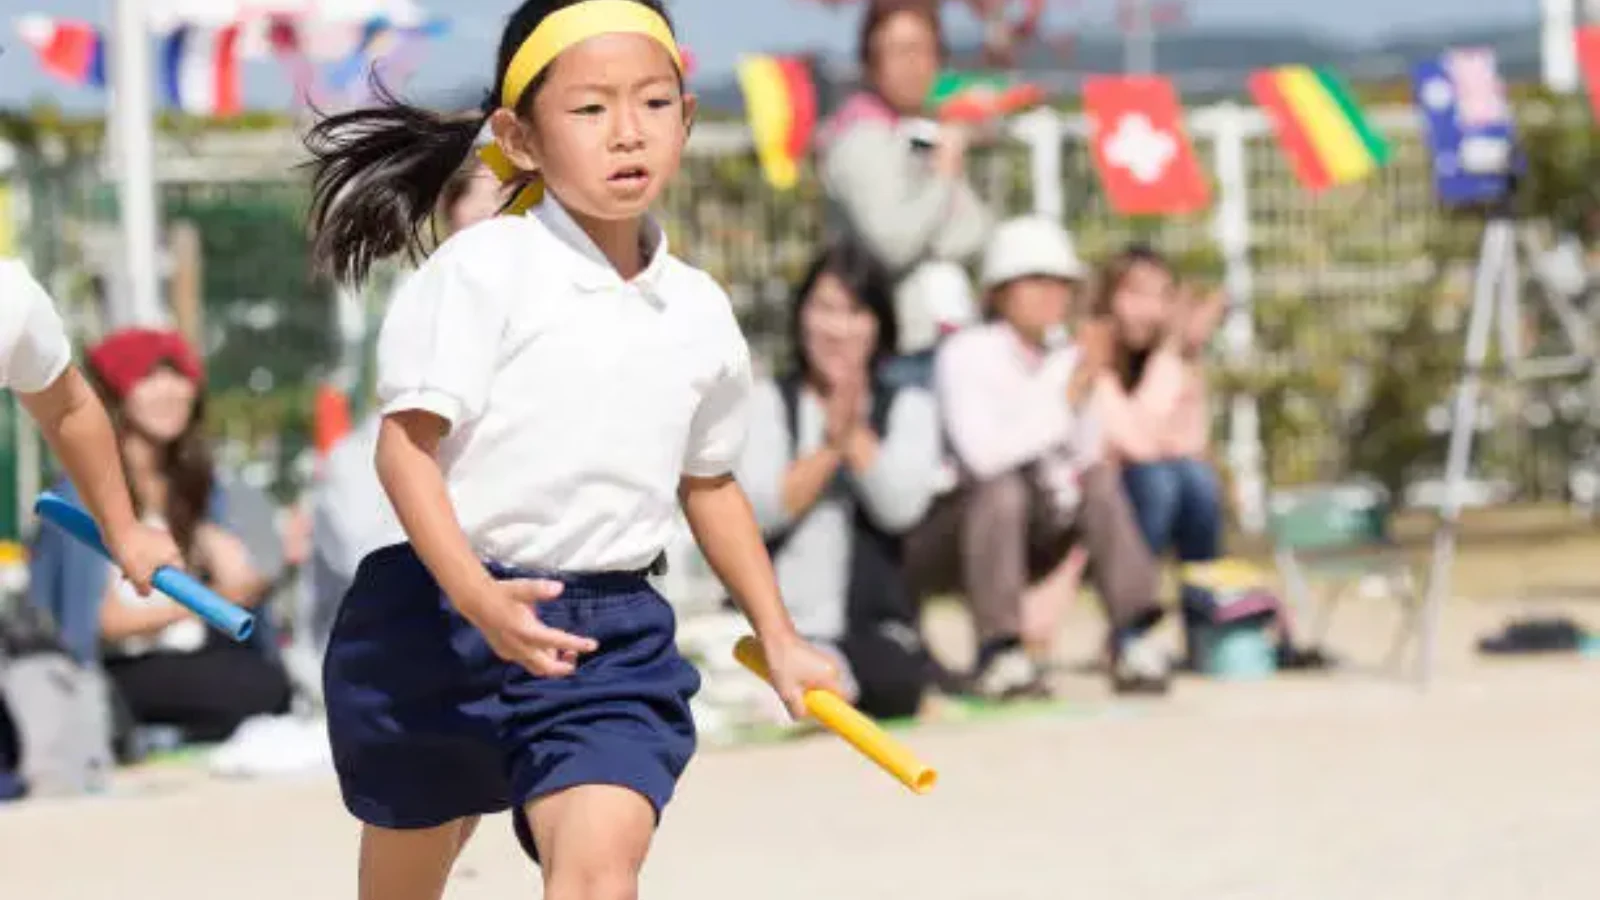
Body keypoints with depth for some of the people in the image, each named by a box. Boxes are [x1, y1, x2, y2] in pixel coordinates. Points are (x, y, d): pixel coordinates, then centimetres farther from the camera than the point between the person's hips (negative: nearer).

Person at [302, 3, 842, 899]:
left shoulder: (702, 312, 5)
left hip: (613, 639, 2)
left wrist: (779, 639, 21)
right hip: (442, 622, -2)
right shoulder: (481, 271, -12)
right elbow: (405, 447, -15)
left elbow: (709, 485, 20)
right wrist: (476, 598, -29)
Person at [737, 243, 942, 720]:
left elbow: (901, 506, -4)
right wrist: (831, 443, -11)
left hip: (874, 629, 2)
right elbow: (761, 509, -5)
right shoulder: (766, 402, 12)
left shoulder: (909, 407, 14)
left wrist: (855, 429, -10)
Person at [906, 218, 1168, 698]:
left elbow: (1083, 460, -5)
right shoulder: (967, 353, -16)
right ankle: (998, 654, -28)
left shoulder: (1067, 360, 1)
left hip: (1027, 539, 6)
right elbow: (983, 455, -30)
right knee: (1003, 489, -33)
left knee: (1101, 480, -13)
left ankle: (1133, 640, -17)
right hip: (945, 540, -6)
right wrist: (1066, 400, -29)